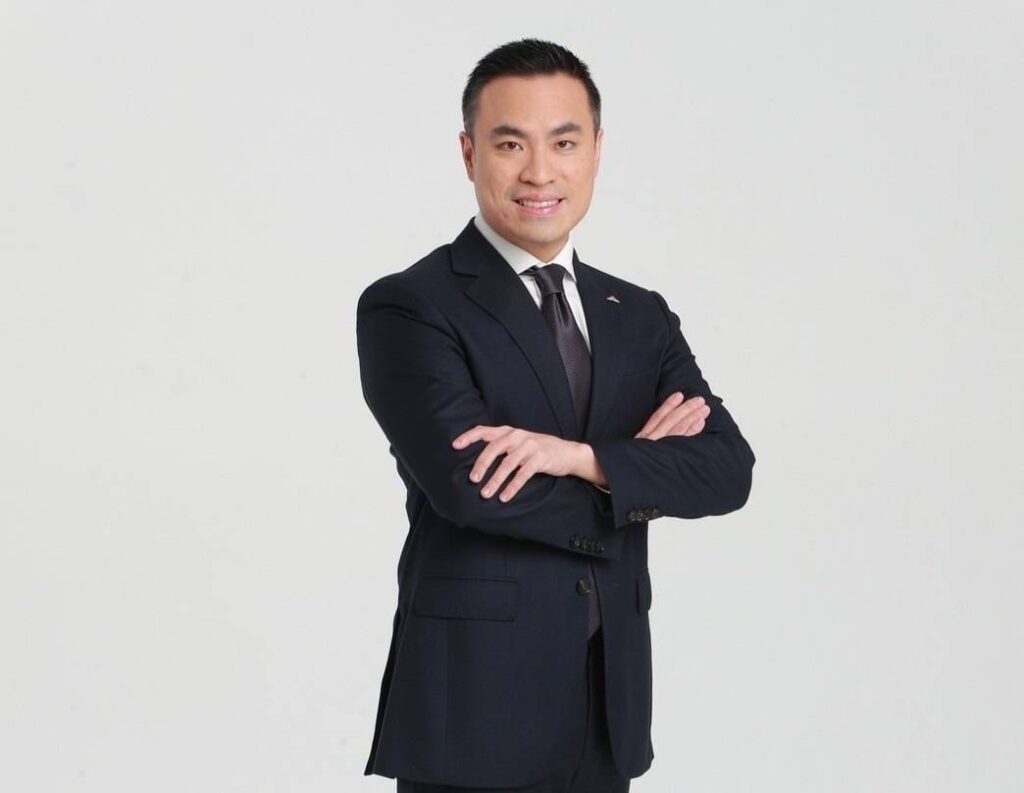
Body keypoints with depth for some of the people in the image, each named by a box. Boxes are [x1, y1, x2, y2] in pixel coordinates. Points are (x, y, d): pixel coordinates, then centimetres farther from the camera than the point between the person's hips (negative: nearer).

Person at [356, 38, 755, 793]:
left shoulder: (642, 317, 10)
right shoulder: (406, 308, -7)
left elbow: (728, 470, -3)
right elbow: (468, 486, -20)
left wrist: (581, 456, -20)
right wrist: (639, 474, -7)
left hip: (608, 709, 5)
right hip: (474, 707, -5)